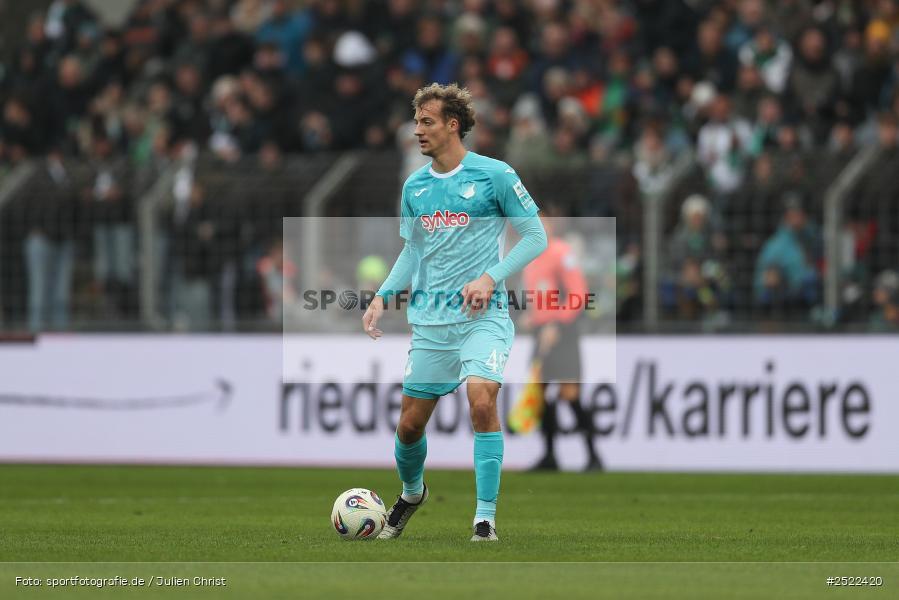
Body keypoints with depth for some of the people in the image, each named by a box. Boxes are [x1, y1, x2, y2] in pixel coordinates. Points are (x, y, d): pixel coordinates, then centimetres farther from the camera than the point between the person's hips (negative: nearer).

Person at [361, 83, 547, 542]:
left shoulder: (494, 175, -4)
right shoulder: (414, 186, 11)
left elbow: (535, 236, -1)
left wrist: (491, 277, -13)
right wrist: (384, 295, 7)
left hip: (482, 314, -5)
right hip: (429, 322, 5)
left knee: (482, 400, -27)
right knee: (409, 425, 7)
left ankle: (485, 518, -18)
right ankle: (411, 493, 40)